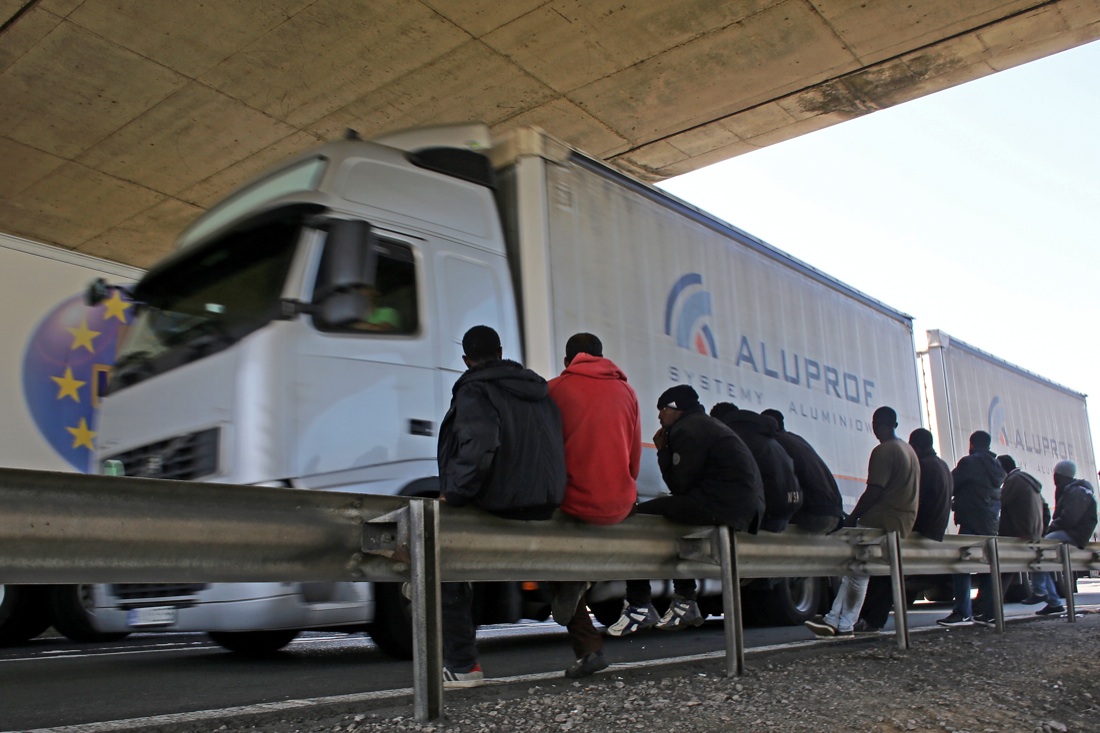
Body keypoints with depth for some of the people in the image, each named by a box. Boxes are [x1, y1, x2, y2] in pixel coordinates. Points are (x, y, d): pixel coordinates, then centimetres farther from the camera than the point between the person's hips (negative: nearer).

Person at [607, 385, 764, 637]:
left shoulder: (687, 429, -3)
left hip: (722, 506, -11)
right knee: (677, 514, 31)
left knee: (639, 517, -5)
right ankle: (685, 602, 24)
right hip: (748, 509, 11)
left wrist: (663, 451, 4)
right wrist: (666, 451, 14)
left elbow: (680, 485, -8)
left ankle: (639, 606, -6)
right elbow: (685, 485, 22)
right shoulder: (707, 425, 28)